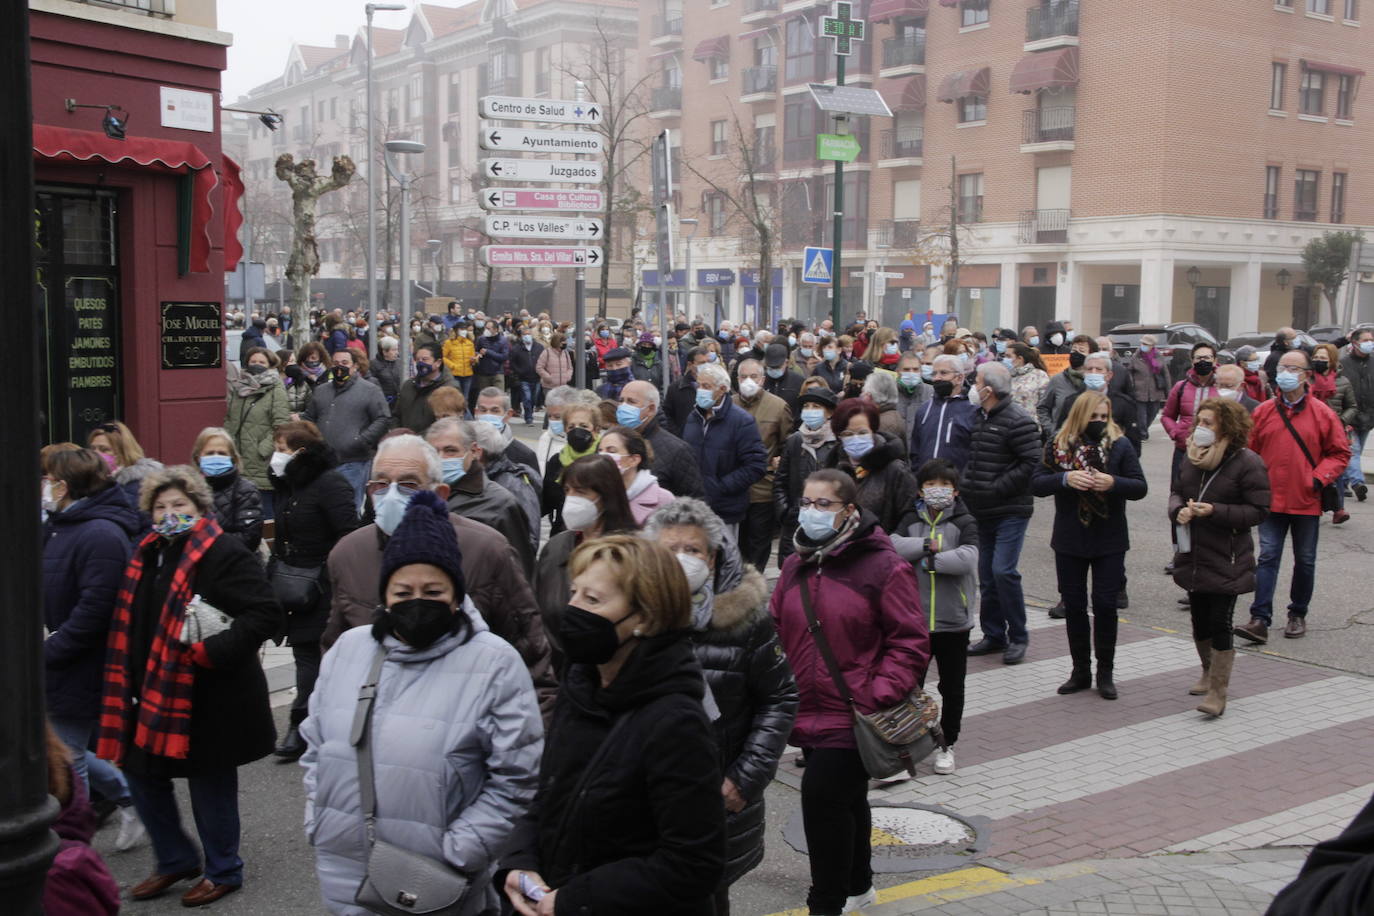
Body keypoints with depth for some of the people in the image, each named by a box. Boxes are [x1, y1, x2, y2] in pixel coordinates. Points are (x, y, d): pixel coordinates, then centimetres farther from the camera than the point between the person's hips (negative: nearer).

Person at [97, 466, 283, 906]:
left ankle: (223, 872, 25)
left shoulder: (224, 553, -15)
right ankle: (175, 860, 34)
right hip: (154, 692, 8)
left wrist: (210, 651, -26)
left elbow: (265, 614, -21)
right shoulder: (146, 554, 9)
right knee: (142, 775, 15)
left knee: (211, 786, 5)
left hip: (209, 697, -8)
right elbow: (132, 625, 19)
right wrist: (131, 683, 10)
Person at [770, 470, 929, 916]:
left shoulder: (884, 566, -11)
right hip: (809, 712, 7)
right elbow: (776, 632, 15)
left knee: (822, 795, -13)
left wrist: (878, 696, -20)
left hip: (851, 715, -7)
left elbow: (911, 642, -11)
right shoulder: (796, 565, 8)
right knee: (844, 800, 21)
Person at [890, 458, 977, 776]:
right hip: (914, 618, 2)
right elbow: (892, 546, -12)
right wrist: (928, 545, -19)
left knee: (952, 687, 11)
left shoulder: (964, 523, -3)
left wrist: (928, 561, -15)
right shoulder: (911, 520, 6)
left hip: (953, 621, -1)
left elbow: (967, 559, -20)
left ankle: (947, 744, 25)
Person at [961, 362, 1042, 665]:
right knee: (987, 576, 11)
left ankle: (1017, 637, 1)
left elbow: (1032, 464, -20)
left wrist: (997, 488, -20)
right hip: (983, 512, 8)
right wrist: (966, 484, 6)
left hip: (1011, 512, -8)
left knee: (1003, 571, -13)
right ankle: (994, 635, 22)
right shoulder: (978, 418, 12)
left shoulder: (1018, 421, -14)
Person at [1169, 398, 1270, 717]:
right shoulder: (1193, 457, 7)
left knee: (1220, 624, -5)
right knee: (1199, 621, 18)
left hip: (1227, 562, -7)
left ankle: (1218, 692, 3)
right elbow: (1177, 490, 16)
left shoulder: (1247, 463, -13)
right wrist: (1178, 510, -7)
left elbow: (1258, 511, -14)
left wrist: (1216, 511, -24)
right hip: (1193, 557, 7)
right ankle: (1209, 673, 39)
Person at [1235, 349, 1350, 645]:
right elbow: (1249, 450, 8)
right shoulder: (1263, 412, 1)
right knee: (1267, 557, -5)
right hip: (1271, 499, 0)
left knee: (1305, 560, 12)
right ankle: (1260, 620, -9)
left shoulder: (1322, 414, -2)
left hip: (1306, 501, 0)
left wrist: (1320, 477, -11)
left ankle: (1298, 615, 27)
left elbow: (1339, 453, 3)